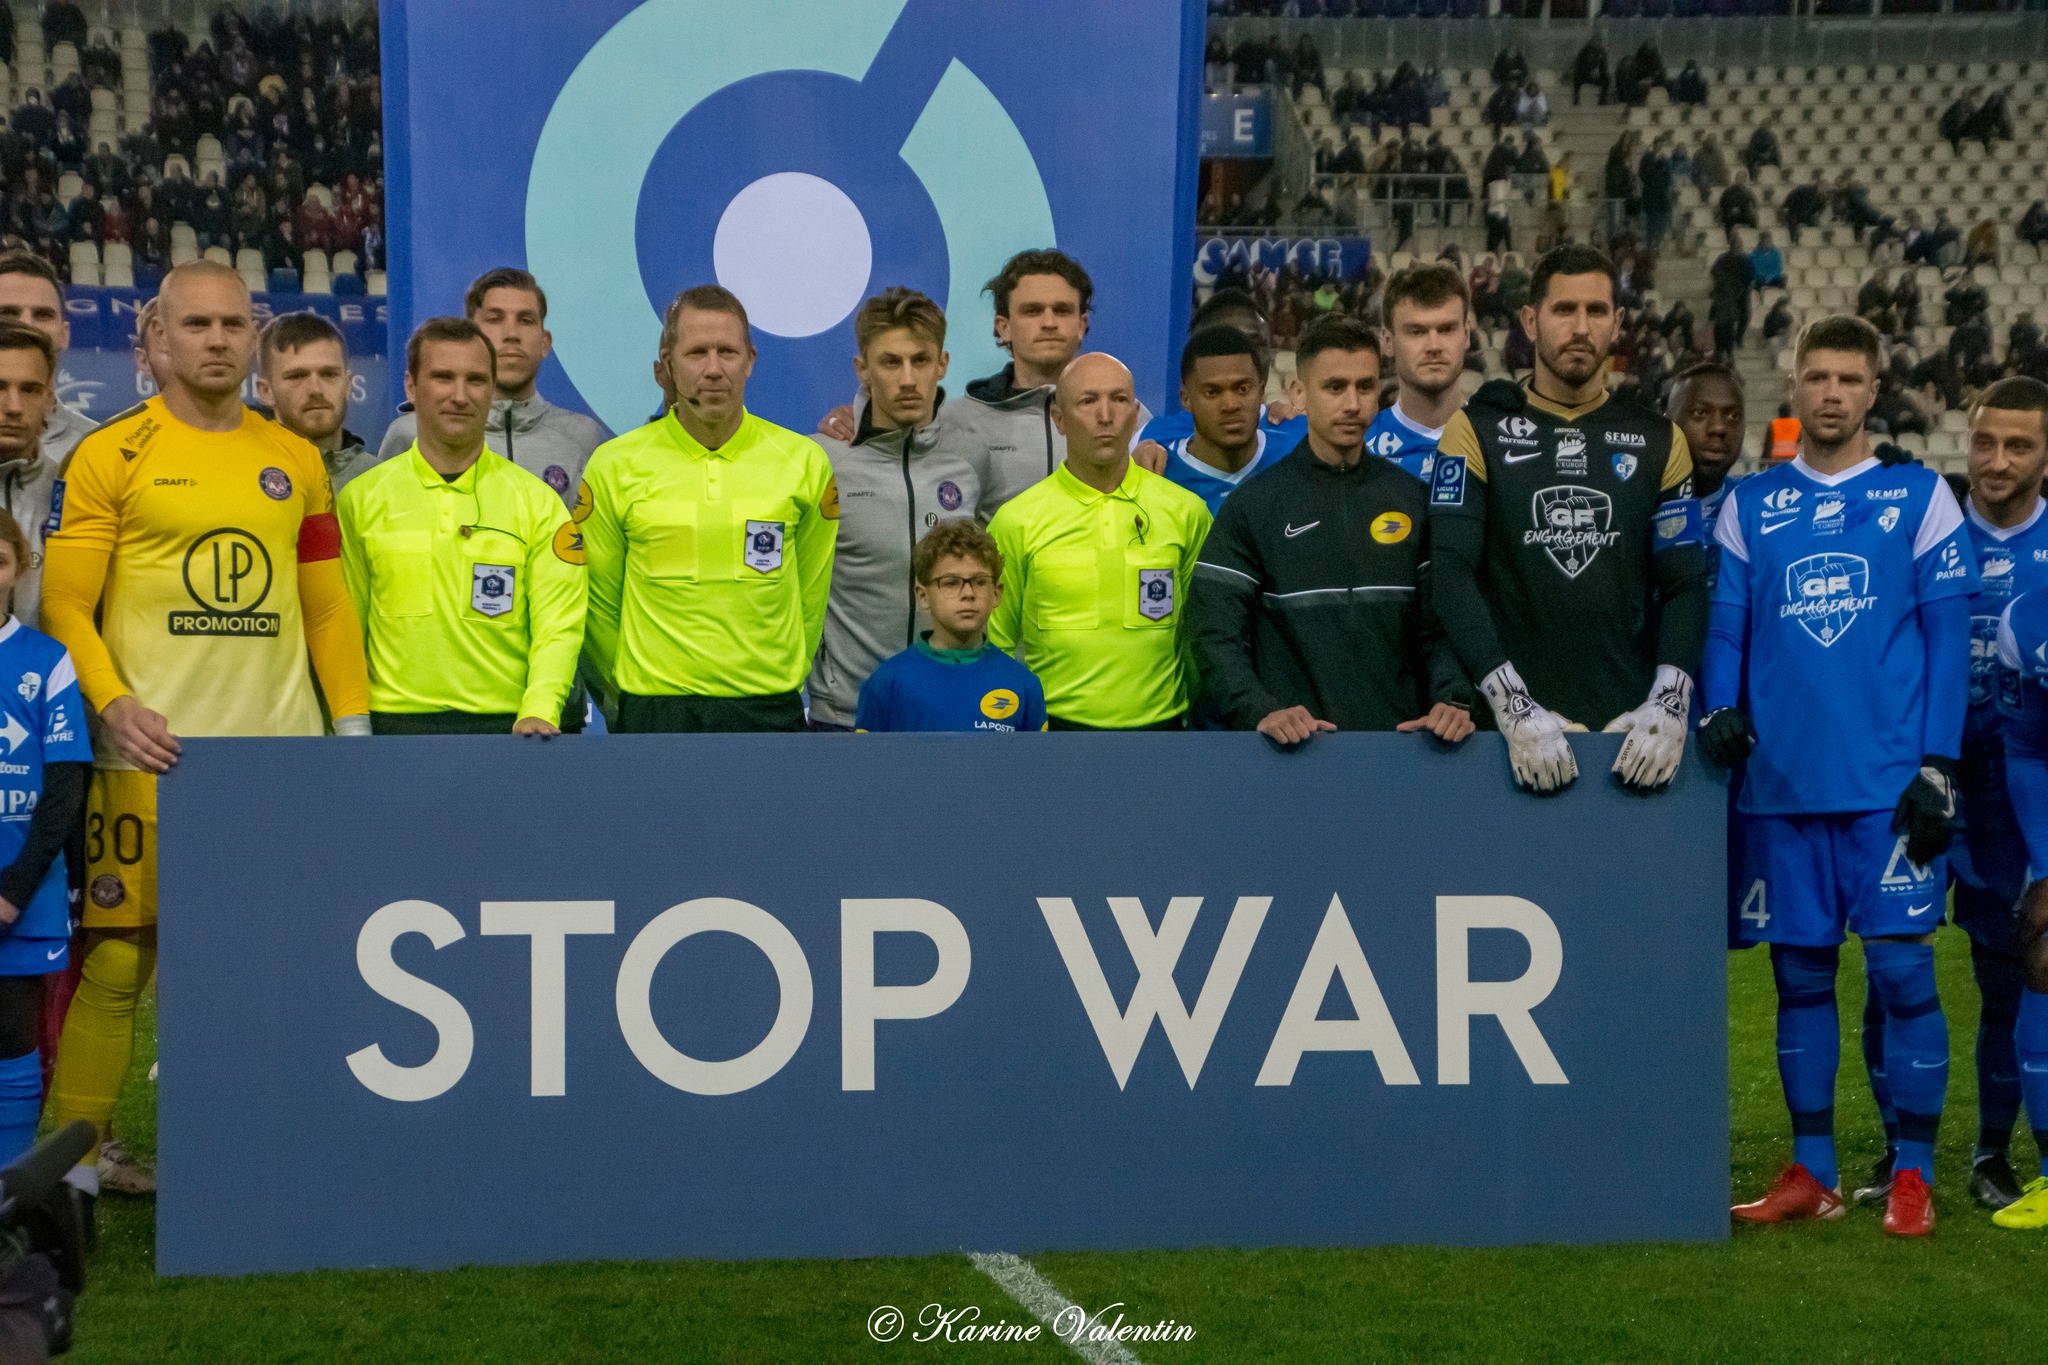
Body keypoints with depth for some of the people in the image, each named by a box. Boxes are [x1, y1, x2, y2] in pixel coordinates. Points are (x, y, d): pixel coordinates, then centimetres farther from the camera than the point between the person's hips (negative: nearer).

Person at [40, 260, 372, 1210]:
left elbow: (327, 607, 19)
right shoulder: (111, 457, 1)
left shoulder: (296, 463, 15)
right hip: (151, 753, -4)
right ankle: (71, 1156, 4)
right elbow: (63, 604, -2)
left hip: (279, 750, 4)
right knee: (117, 954, -5)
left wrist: (351, 720, 10)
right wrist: (114, 703, -16)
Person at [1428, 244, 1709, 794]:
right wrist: (1512, 704, -19)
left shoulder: (1659, 442, 12)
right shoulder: (1479, 432, 3)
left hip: (1631, 728, 2)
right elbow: (1452, 573, -7)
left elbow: (1684, 585, 7)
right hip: (1518, 727, -2)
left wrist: (1669, 703, -10)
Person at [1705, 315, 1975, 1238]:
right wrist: (1721, 711, -8)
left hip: (1888, 780, -3)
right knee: (1800, 973, 8)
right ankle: (1812, 1172, 17)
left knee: (1902, 967, -4)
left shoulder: (1920, 496, 4)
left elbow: (1948, 638, 1)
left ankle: (1913, 1176, 6)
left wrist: (1939, 766, -7)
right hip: (1781, 783, 3)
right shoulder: (1749, 507, 11)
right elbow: (1725, 628, 12)